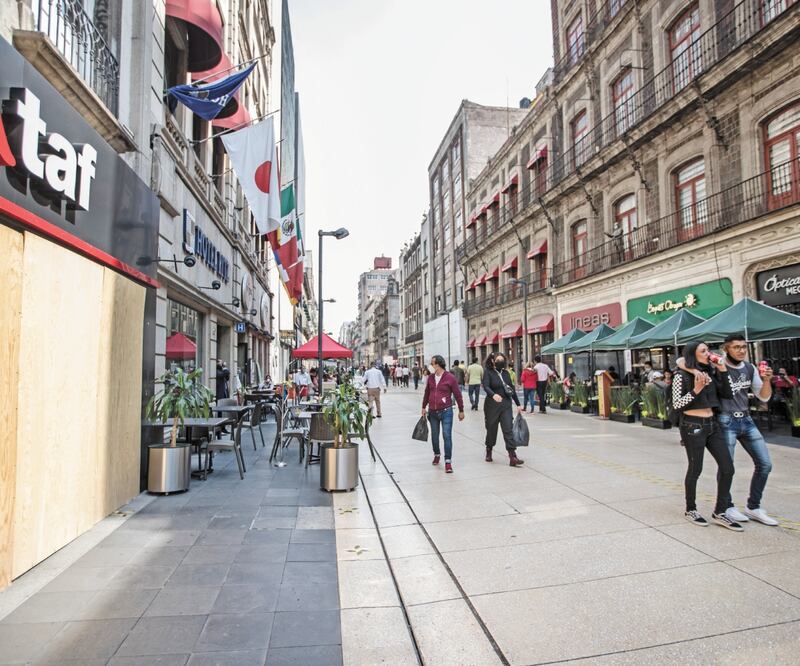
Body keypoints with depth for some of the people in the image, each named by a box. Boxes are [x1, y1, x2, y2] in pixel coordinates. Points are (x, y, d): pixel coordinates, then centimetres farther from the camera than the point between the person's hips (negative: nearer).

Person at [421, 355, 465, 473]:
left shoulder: (450, 377, -11)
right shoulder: (430, 377, 3)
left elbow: (457, 395, -5)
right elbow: (427, 392, 16)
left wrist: (461, 411, 0)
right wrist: (424, 407, 19)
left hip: (446, 411, -5)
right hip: (432, 412, 5)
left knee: (447, 436, -8)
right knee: (434, 436, 15)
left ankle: (448, 462, -2)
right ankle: (436, 454, 38)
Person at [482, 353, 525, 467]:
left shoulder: (505, 373, 10)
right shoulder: (488, 372, -5)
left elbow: (512, 388, 15)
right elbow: (486, 386, -21)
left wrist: (518, 404, 15)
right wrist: (493, 394, -42)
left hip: (506, 404, 3)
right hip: (492, 405, -3)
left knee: (509, 429, -6)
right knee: (491, 429, 9)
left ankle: (512, 457, -10)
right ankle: (489, 452, 33)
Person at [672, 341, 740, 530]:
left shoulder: (711, 373, 9)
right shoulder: (682, 376, -9)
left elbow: (728, 395, 6)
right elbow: (676, 405, -12)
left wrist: (723, 371, -1)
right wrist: (696, 390, -23)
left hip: (712, 424, 7)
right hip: (692, 426, -6)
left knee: (727, 467, 3)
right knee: (695, 469, 4)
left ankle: (720, 512, 16)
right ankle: (690, 510, 23)